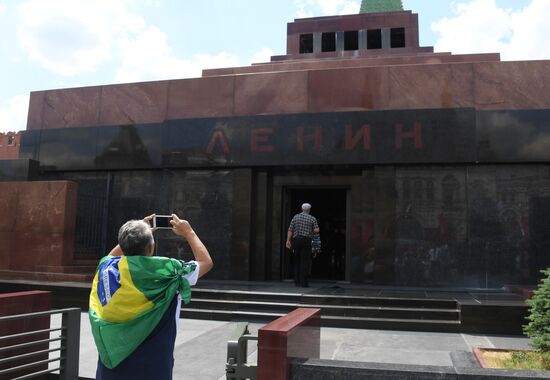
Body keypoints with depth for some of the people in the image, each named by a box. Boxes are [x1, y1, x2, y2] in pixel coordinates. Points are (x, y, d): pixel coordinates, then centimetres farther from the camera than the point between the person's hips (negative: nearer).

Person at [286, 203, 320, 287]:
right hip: (306, 240, -2)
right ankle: (303, 282, -6)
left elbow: (290, 229, 0)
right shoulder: (312, 218, 4)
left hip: (296, 240, 3)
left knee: (297, 261, 12)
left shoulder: (296, 217, 8)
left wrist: (288, 240, -1)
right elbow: (317, 230, -6)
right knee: (305, 262, -1)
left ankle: (297, 281, 13)